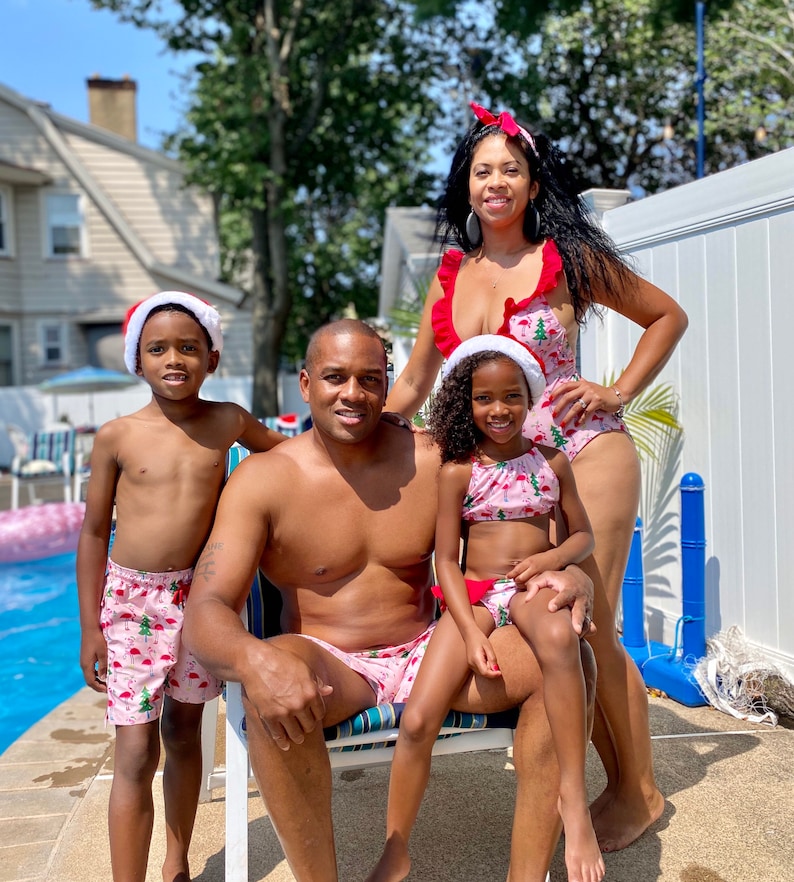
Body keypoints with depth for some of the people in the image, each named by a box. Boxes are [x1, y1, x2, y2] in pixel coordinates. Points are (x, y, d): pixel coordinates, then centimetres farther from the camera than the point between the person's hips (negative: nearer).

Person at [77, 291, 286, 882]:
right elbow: (94, 533, -1)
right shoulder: (117, 436, -7)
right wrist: (91, 628, -1)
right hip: (131, 601, -2)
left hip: (198, 596, 2)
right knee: (136, 754, -3)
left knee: (184, 734, 17)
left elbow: (287, 450, 18)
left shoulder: (228, 422, -2)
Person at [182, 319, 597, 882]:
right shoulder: (264, 480, -9)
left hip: (427, 651, 3)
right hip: (328, 666, -2)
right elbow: (206, 612, -17)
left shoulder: (434, 461, -3)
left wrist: (568, 576, -25)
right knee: (271, 681, -36)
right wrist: (253, 659, -41)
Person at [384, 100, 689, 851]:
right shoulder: (450, 275, 8)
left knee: (586, 629, -2)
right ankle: (617, 783, 26)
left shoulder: (568, 259, -4)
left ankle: (641, 791, 20)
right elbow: (411, 385, 13)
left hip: (584, 456, -4)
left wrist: (617, 395, -3)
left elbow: (668, 317, 7)